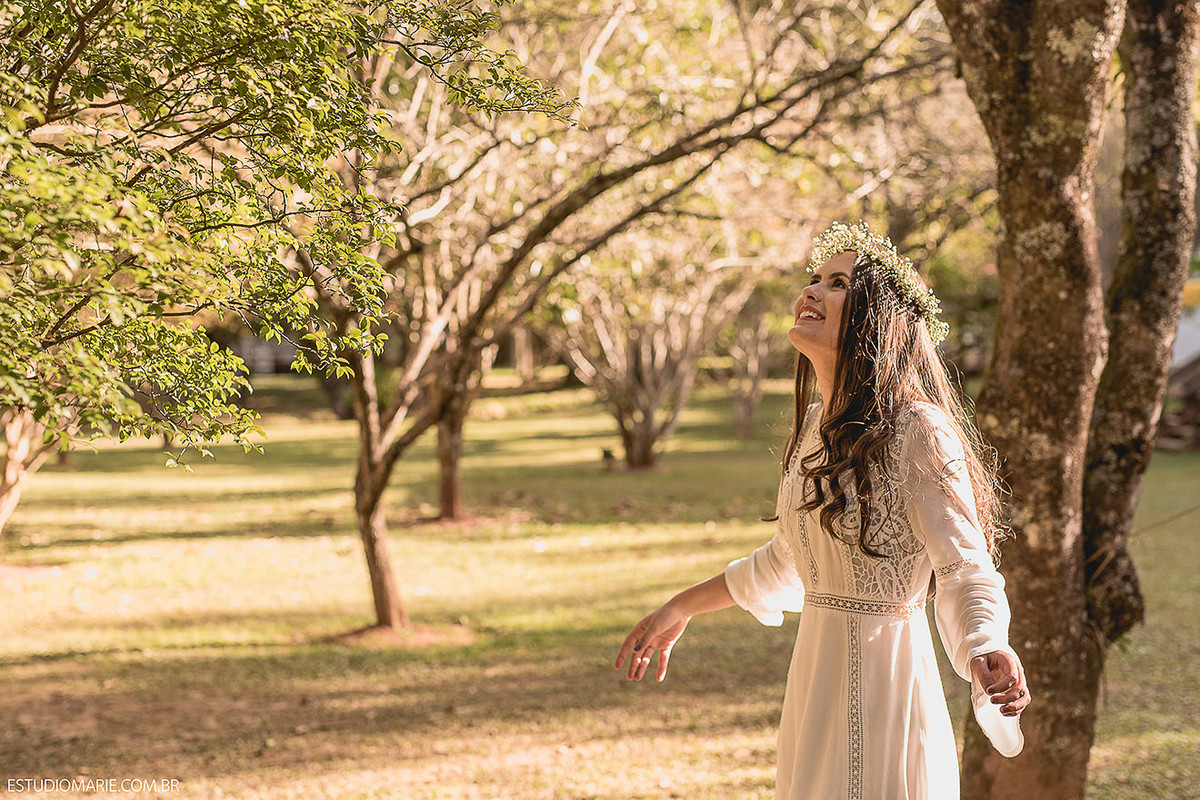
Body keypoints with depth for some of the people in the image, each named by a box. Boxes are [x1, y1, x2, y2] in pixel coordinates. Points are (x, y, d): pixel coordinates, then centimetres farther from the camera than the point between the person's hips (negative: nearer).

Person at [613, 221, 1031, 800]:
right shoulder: (816, 426, 9)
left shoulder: (918, 430, -16)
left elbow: (966, 570, -18)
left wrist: (988, 652, -39)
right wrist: (680, 609, 29)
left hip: (883, 681, -8)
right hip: (813, 681, 8)